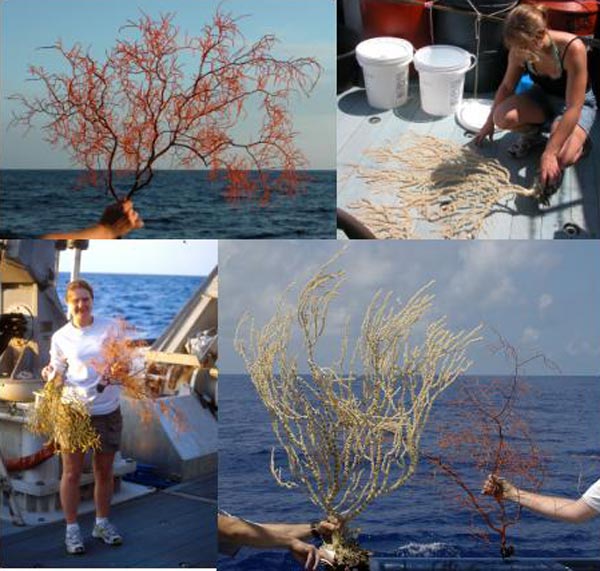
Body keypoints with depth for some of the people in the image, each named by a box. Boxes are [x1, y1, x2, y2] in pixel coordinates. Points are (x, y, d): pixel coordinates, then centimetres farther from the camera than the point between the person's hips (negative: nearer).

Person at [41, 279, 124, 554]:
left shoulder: (109, 327, -1)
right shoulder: (60, 337, 0)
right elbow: (58, 376, 6)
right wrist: (51, 374, -17)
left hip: (107, 410, 1)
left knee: (104, 471, 13)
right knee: (72, 472, 3)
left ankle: (102, 523, 29)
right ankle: (72, 529, 16)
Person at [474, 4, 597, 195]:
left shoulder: (572, 48, -36)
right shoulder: (519, 51, -20)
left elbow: (573, 109, -35)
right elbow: (507, 86, 1)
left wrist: (549, 153, -40)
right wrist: (490, 122, 9)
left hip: (578, 102, -5)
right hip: (542, 96, 5)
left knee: (560, 158, -32)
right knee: (503, 117, -26)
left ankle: (580, 140, 4)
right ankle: (532, 133, 7)